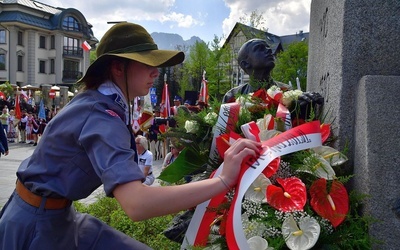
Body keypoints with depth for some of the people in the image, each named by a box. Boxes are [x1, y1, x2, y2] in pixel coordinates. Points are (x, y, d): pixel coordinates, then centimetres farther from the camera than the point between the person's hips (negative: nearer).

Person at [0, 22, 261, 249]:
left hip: (59, 215, 8)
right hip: (37, 225, -8)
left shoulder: (98, 101, 0)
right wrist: (223, 180, -42)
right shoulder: (100, 116, -29)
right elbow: (136, 203, -42)